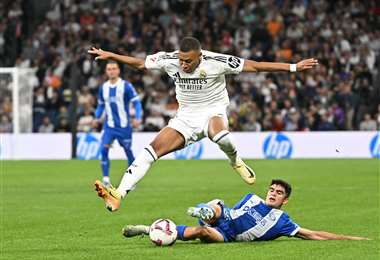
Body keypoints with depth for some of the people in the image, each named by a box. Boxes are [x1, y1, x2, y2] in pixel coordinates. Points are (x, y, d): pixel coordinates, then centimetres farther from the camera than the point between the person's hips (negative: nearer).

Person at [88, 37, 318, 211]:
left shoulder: (216, 62, -19)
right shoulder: (169, 60, -10)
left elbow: (255, 66, -14)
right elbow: (140, 63, 8)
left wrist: (294, 67, -15)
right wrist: (109, 55, 9)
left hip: (213, 111, -3)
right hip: (186, 117, 3)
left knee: (220, 135, -41)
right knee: (153, 149, -17)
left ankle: (236, 161, -5)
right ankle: (118, 195, -23)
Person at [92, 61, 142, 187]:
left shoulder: (126, 86, -7)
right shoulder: (103, 87, 7)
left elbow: (136, 102, -6)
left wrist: (137, 118, -20)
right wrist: (97, 118, 4)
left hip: (124, 125, -3)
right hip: (109, 126, 3)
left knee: (128, 151, 4)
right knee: (104, 149, -15)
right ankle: (106, 179, -13)